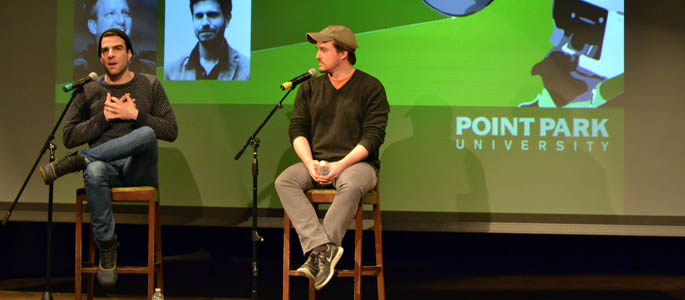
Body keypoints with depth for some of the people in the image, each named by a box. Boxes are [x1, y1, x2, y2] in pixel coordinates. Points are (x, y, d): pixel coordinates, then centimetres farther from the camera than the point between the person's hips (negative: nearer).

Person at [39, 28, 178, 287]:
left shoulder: (150, 85, 9)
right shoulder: (88, 91, 11)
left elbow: (171, 131, 1)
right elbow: (69, 137, 5)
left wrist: (136, 115, -11)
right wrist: (103, 118, -7)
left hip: (138, 170, -1)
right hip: (106, 167, 1)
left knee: (146, 134, -35)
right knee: (95, 172, -39)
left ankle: (77, 162, -23)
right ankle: (106, 248, -24)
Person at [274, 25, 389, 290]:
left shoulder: (370, 87, 1)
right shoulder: (310, 87, 14)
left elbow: (373, 135, -6)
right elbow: (297, 128, 9)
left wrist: (341, 165, -18)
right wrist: (309, 163, -10)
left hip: (357, 162, -4)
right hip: (316, 161, 4)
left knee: (350, 186, -38)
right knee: (284, 181, -26)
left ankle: (317, 254, -37)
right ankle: (323, 248, -38)